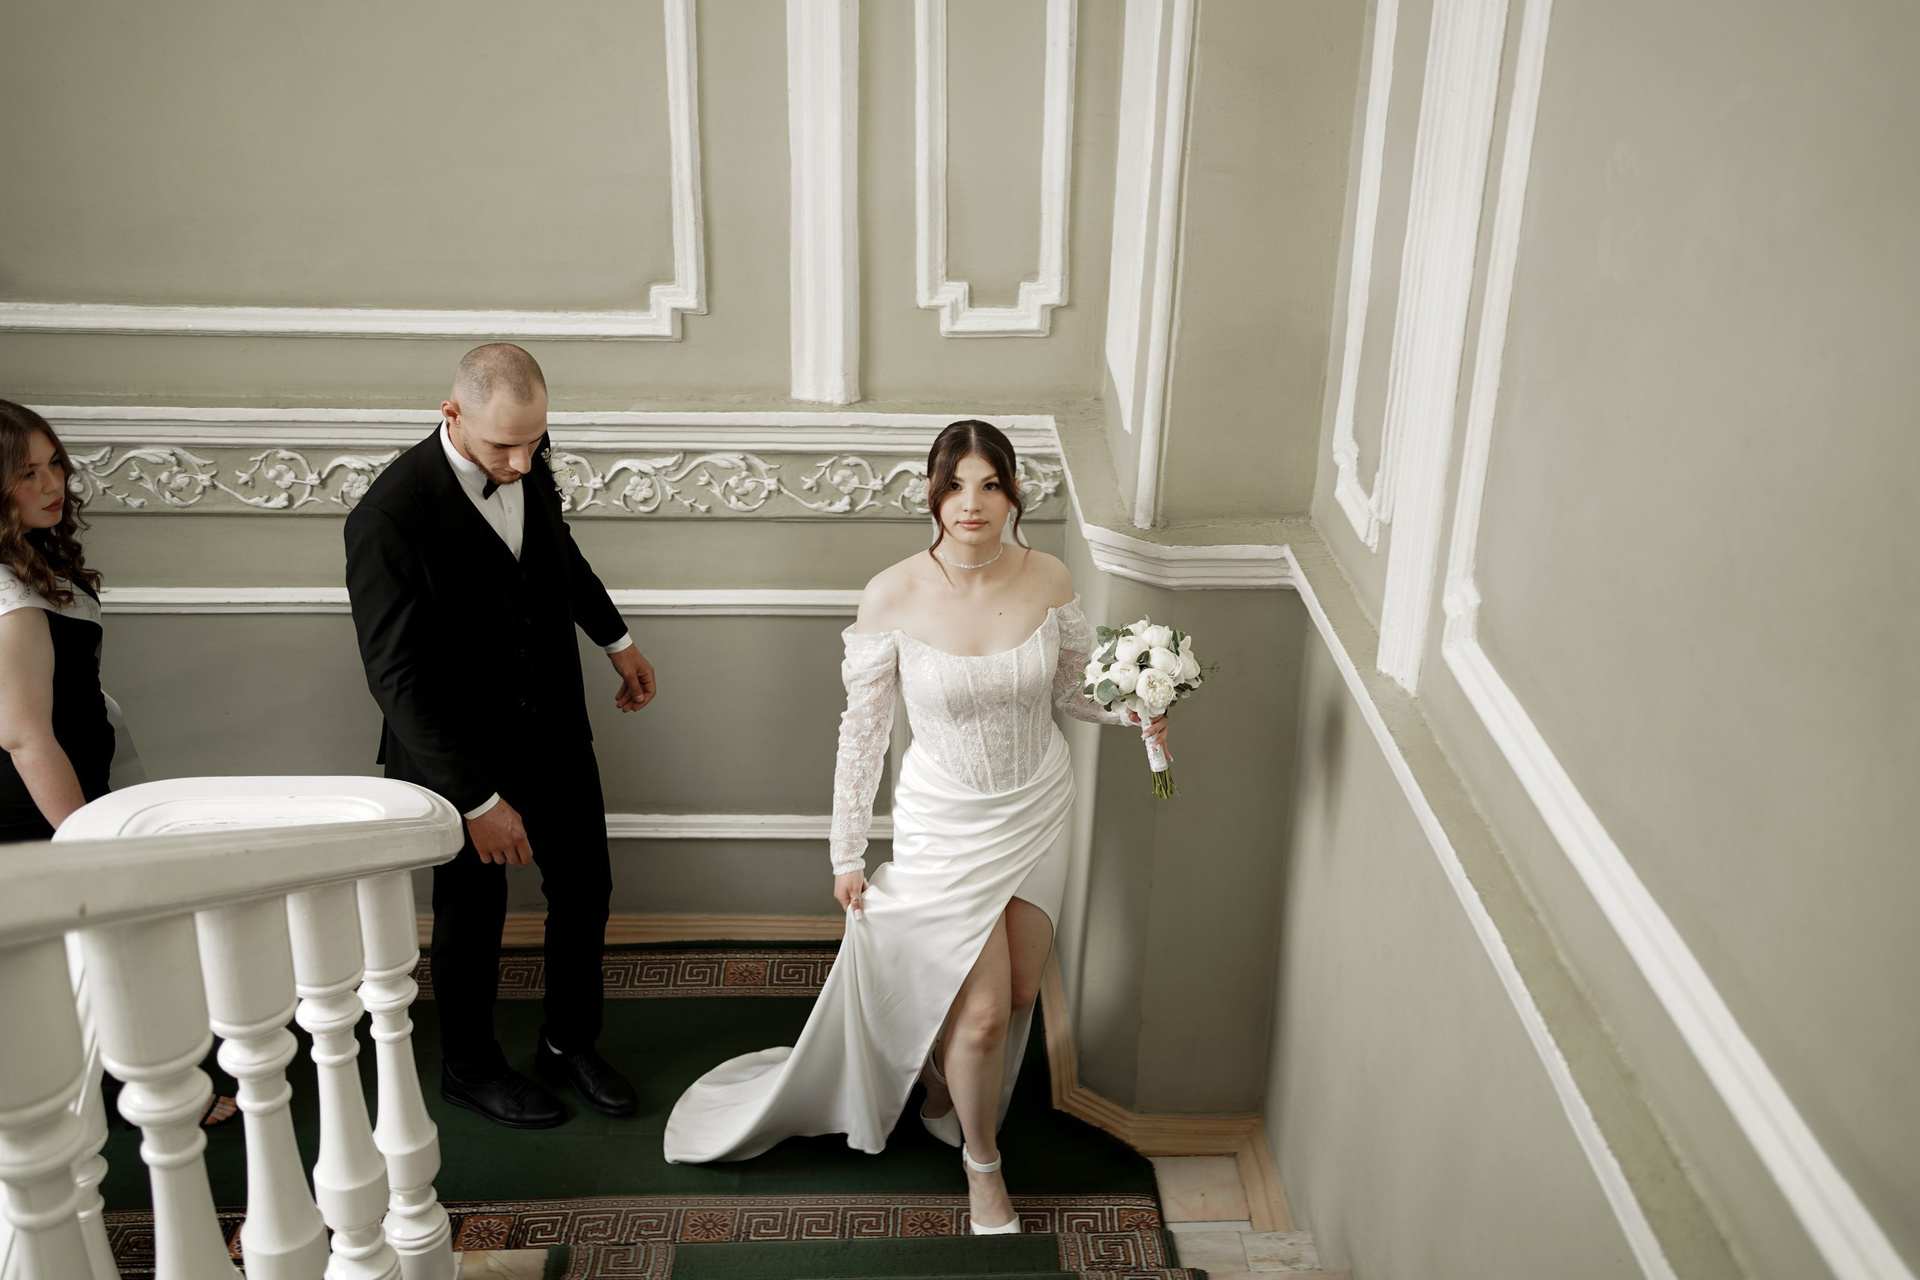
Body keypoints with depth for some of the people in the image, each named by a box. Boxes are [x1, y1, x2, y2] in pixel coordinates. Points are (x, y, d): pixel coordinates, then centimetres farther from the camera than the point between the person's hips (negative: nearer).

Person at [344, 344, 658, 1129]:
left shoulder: (526, 460, -8)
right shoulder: (389, 518, -28)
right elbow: (397, 678, -25)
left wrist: (616, 640, 21)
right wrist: (478, 800, -25)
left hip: (555, 730, 6)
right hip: (460, 751, -6)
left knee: (585, 888, 15)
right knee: (472, 916, 13)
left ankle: (569, 1043, 38)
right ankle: (469, 1066, 38)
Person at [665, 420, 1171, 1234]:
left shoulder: (1047, 580, -12)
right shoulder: (892, 599, -20)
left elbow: (1071, 687, 5)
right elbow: (862, 730, -10)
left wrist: (1131, 708, -16)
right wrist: (847, 852, -5)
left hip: (1038, 811, 4)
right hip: (946, 824, -4)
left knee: (1020, 991, 18)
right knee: (983, 1013, 1)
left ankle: (944, 1077, 52)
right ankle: (982, 1163, 31)